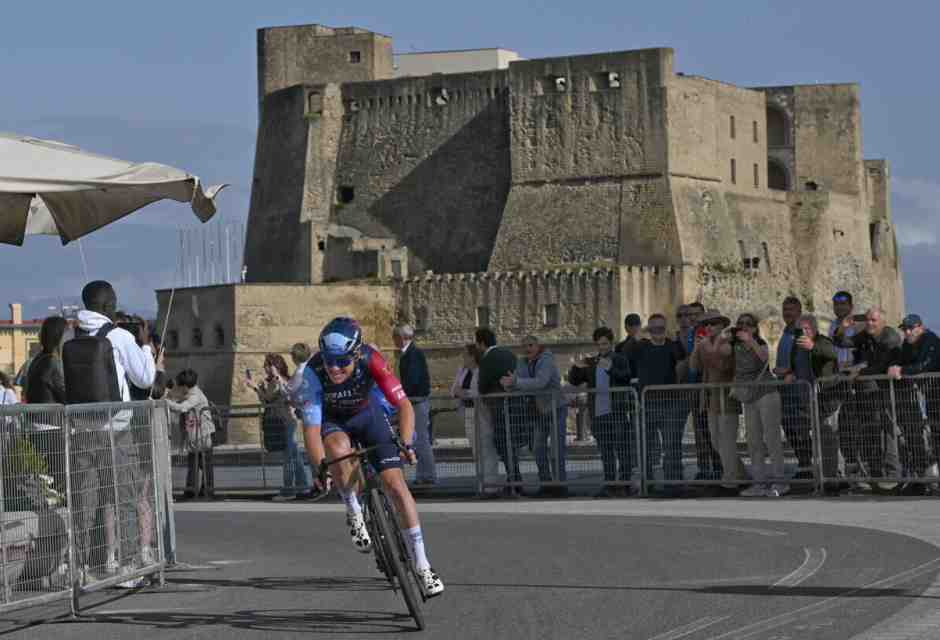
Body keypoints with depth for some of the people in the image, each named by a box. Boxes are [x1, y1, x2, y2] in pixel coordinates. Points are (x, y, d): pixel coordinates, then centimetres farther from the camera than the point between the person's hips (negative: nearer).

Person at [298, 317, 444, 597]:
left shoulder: (371, 361, -32)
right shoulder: (313, 372, -33)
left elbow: (404, 405, -30)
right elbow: (311, 427, -33)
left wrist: (406, 444, -45)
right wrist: (320, 469, -46)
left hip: (368, 414, 1)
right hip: (332, 421, -1)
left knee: (396, 484, -12)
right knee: (339, 448, -37)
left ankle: (422, 566, -5)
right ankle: (354, 514, -11)